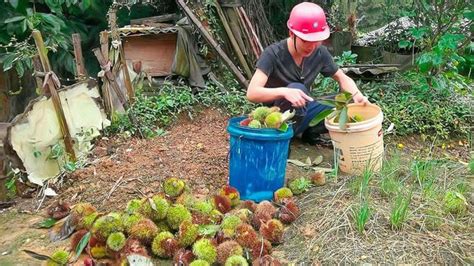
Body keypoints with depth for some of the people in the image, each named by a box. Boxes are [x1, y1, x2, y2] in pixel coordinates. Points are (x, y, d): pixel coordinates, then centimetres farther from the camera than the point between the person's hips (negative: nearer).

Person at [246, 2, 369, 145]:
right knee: (297, 89, -35)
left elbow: (342, 78, 3)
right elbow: (252, 93, -31)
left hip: (303, 111, 5)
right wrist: (284, 91, -49)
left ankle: (311, 131, 0)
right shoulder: (273, 54, -23)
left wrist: (357, 95, -20)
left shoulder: (320, 53, -9)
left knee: (351, 106, -14)